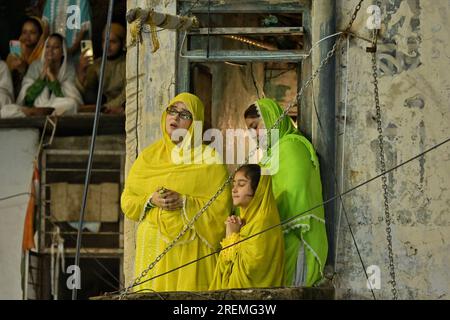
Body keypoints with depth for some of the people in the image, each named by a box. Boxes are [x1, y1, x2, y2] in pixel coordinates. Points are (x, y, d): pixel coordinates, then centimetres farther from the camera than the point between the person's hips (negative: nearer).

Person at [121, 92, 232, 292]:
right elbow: (127, 200, 11)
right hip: (153, 247, 3)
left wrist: (184, 202, -17)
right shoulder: (149, 156, 13)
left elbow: (221, 207, -5)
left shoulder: (209, 158, 1)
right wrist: (151, 200, -9)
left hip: (190, 247, -3)